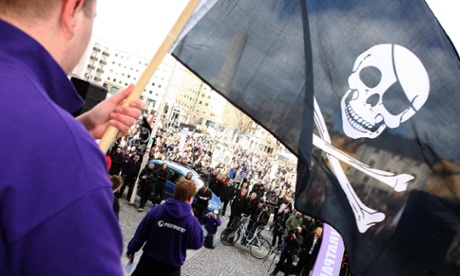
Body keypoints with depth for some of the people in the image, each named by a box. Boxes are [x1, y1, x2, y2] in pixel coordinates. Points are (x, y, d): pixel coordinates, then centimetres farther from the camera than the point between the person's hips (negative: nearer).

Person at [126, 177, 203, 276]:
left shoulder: (157, 210, -14)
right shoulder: (192, 221, -17)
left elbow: (141, 233, -6)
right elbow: (197, 244, -4)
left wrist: (131, 249, 11)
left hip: (149, 260, 1)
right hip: (171, 267, -1)